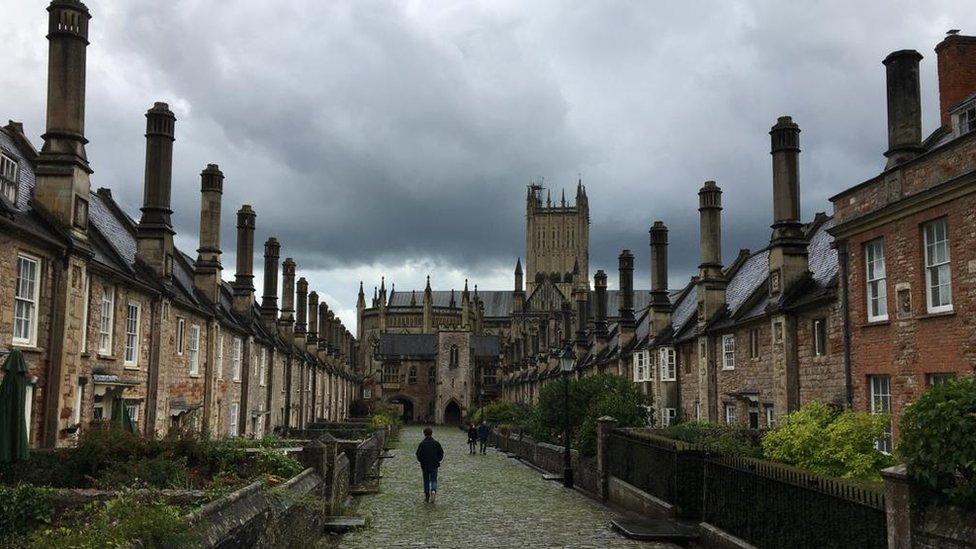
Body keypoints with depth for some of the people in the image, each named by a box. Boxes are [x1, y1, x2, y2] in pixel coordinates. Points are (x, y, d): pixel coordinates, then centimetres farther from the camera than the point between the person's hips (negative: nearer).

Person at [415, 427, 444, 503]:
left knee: (426, 481, 12)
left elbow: (418, 455, -5)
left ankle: (426, 496, 14)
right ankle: (433, 490, -24)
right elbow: (441, 453, 1)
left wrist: (422, 461, 12)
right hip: (434, 465, 0)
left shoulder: (422, 444, -5)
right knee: (433, 480, 4)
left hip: (424, 465, 0)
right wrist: (438, 460, 15)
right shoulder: (436, 443, -2)